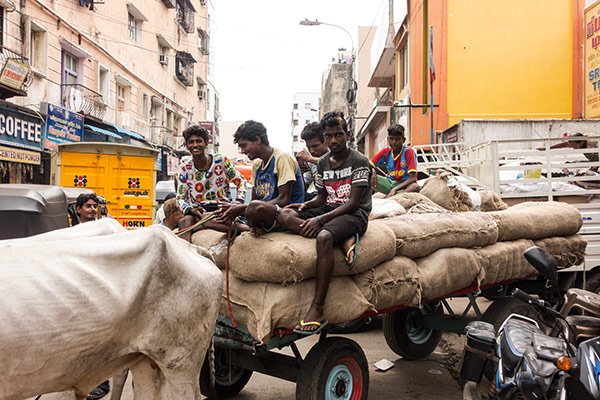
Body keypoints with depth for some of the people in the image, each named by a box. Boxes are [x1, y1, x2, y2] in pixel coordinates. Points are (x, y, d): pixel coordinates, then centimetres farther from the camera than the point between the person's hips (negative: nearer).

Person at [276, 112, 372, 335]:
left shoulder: (359, 162, -5)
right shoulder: (323, 163, 15)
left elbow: (353, 203, -13)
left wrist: (321, 219, -22)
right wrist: (305, 205, -4)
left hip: (354, 215, -7)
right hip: (328, 209, 7)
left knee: (324, 237, -40)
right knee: (285, 215, -20)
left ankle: (317, 310, -39)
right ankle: (343, 240, -25)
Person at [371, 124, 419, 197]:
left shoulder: (408, 152, -14)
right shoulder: (385, 152, -1)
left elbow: (412, 178, -21)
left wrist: (395, 189, -29)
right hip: (390, 182, 4)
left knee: (415, 186, -38)